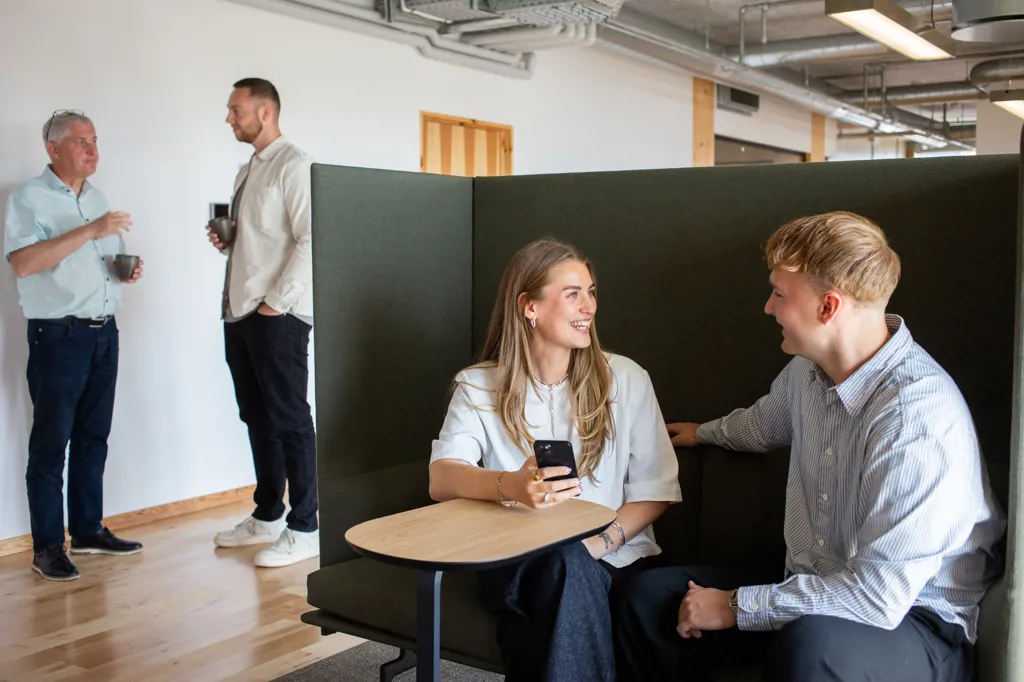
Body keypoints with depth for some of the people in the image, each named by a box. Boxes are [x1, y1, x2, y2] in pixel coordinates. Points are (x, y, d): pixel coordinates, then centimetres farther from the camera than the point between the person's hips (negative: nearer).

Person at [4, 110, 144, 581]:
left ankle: (88, 529, 23)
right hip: (59, 336, -7)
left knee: (93, 437, 12)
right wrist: (90, 231, -25)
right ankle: (47, 547, 6)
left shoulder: (97, 198, 17)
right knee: (51, 444, -1)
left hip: (103, 332, 7)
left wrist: (126, 269, 4)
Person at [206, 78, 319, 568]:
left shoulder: (293, 165, -8)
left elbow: (309, 240, -17)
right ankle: (267, 518, 26)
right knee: (258, 417, 14)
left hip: (277, 316, -9)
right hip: (239, 313, 9)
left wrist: (276, 302, -18)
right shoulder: (247, 171, 19)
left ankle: (303, 529, 5)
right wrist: (225, 240, 6)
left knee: (289, 420, -4)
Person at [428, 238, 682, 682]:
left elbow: (655, 490, 3)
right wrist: (510, 487, -35)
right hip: (515, 563, -1)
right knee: (562, 560, -34)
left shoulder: (626, 379, 4)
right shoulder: (479, 387, 3)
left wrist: (601, 542, -16)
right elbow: (441, 478, -13)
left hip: (612, 558, 1)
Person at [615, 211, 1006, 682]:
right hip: (813, 586, 8)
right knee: (649, 597, -3)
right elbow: (765, 423, 26)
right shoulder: (808, 369, 0)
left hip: (913, 615, -7)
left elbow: (881, 594, -29)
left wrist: (736, 606, -20)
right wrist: (705, 432, 46)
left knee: (813, 644, -40)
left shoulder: (917, 414, -27)